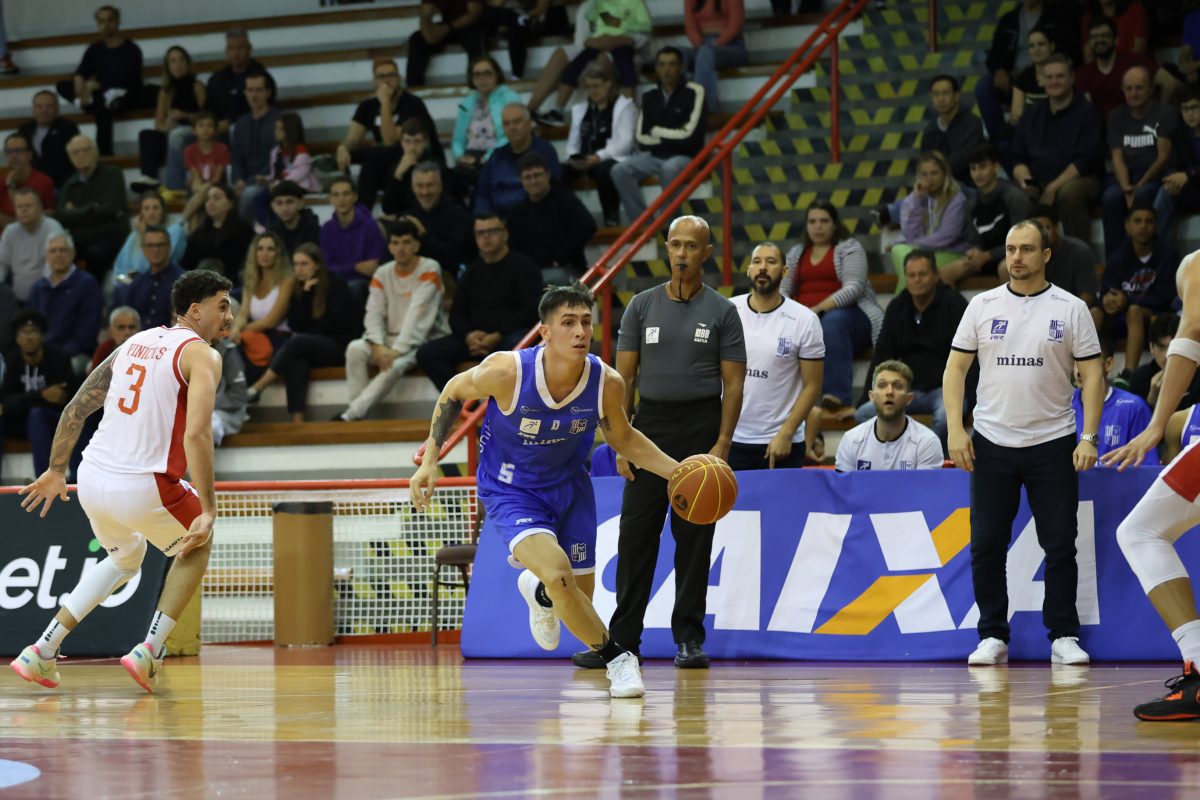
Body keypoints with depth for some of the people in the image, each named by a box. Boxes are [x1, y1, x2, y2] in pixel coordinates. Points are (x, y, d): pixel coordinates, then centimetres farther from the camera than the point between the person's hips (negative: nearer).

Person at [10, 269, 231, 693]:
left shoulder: (135, 343, 16)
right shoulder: (201, 355, -6)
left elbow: (75, 409, 18)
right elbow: (196, 435, -20)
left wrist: (56, 470, 27)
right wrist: (208, 510, -20)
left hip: (91, 479, 6)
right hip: (142, 488, -6)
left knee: (126, 558, 33)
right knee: (196, 546, 24)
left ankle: (42, 651, 22)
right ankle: (148, 652, 11)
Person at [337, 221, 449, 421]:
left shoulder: (429, 269, -8)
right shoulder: (383, 274, 7)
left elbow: (419, 315, -17)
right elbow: (374, 313, -2)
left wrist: (398, 349, -25)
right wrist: (378, 346, -20)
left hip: (426, 339, -5)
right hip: (391, 338, 5)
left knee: (396, 364, -34)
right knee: (355, 349, -23)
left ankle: (350, 415, -31)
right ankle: (358, 412, -26)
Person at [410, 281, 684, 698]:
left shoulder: (608, 383, -20)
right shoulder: (505, 372, -29)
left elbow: (623, 438, 2)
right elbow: (455, 391, -7)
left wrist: (678, 471, -9)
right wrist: (430, 460, -9)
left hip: (569, 486, 4)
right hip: (510, 491, -4)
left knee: (580, 595, 12)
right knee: (559, 573, -28)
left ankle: (539, 591, 51)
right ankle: (617, 659, -7)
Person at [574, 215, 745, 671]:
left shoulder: (721, 311, 2)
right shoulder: (642, 306, 7)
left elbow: (733, 383, 0)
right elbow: (624, 376, 7)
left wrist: (722, 444, -11)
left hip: (701, 425, -2)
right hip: (651, 425, 2)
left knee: (694, 537, 1)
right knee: (636, 535, -1)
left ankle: (689, 638, 6)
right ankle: (623, 638, 3)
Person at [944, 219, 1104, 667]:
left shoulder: (1071, 309, 1)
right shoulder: (982, 306, 5)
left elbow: (1092, 374, 1)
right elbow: (956, 368, 7)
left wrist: (1089, 437, -8)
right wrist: (955, 429, -4)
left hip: (1053, 444, -1)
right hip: (991, 443, 1)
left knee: (1060, 545, -1)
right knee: (986, 546, 1)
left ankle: (1063, 636, 6)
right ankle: (992, 636, 9)